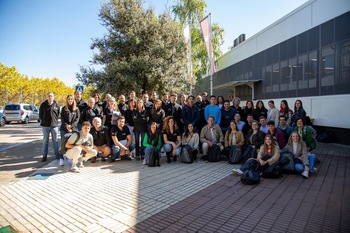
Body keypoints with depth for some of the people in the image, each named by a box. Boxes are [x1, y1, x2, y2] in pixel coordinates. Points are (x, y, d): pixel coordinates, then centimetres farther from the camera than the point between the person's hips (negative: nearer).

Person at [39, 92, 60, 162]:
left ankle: (57, 155, 17)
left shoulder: (56, 105, 2)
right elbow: (40, 114, 9)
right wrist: (42, 121, 6)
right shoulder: (43, 105, 1)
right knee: (45, 141, 7)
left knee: (55, 140, 7)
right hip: (45, 125, 0)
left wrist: (56, 121, 4)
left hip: (54, 125, 0)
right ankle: (44, 156, 14)